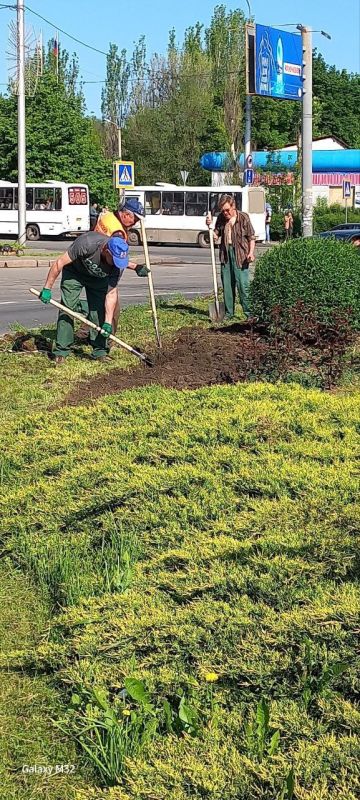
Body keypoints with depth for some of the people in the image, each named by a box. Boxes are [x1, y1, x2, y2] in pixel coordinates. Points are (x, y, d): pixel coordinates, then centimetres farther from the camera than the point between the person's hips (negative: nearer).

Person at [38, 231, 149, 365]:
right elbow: (59, 263, -30)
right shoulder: (87, 244, -41)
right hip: (74, 272, -2)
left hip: (98, 278, 2)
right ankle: (61, 351, -2)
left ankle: (100, 350, 1)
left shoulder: (118, 265, -30)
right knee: (67, 309, -9)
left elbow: (111, 294, -22)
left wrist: (108, 323, -27)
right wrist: (47, 288, -25)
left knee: (98, 310, -9)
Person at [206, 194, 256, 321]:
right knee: (227, 284, 9)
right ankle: (228, 312, 17)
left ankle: (249, 312, -3)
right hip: (225, 253, 5)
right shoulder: (221, 218, 8)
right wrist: (209, 226, -4)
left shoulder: (243, 217, -6)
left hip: (240, 254, -5)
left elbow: (251, 237, -3)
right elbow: (216, 235, 12)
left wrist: (251, 252, -15)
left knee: (242, 284, -8)